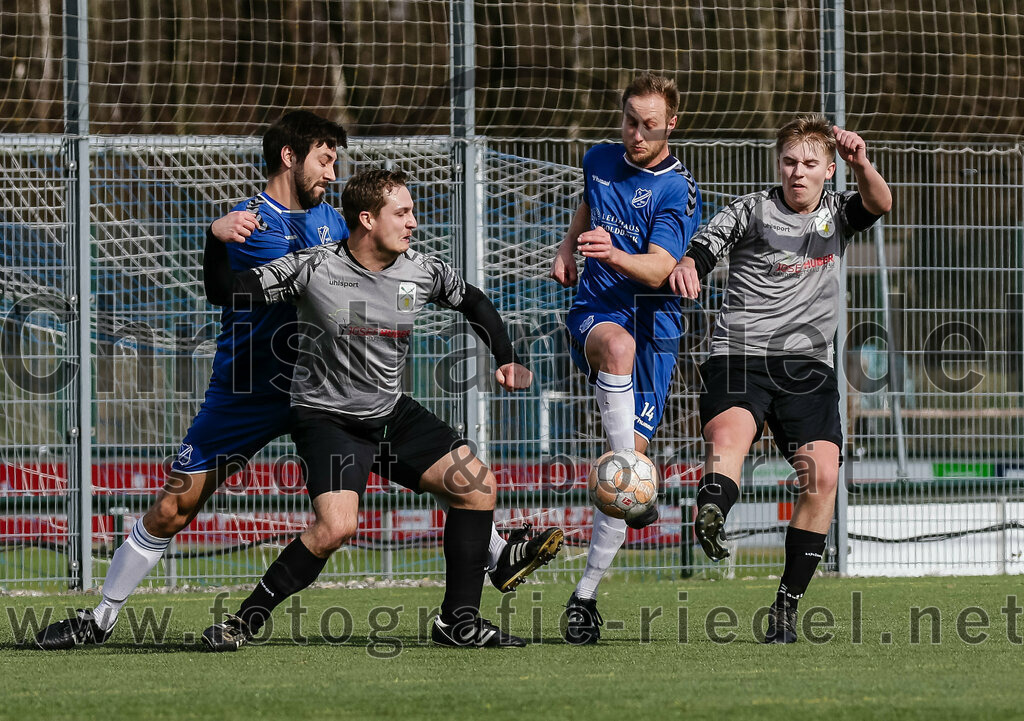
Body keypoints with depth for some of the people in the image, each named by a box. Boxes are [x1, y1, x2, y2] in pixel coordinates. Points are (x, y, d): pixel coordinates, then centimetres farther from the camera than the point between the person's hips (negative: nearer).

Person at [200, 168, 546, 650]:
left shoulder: (422, 273, -3)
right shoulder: (313, 269, -16)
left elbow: (473, 302, 17)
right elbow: (229, 293, -17)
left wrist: (505, 360, 6)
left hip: (392, 413, 6)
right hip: (326, 417, -6)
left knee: (478, 485, -3)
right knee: (337, 524, -28)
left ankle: (459, 620, 7)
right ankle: (244, 622, -14)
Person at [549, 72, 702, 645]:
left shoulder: (679, 190, -6)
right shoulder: (600, 162, 9)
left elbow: (658, 270, -20)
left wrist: (613, 254, -39)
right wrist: (568, 251, 17)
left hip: (654, 322, -2)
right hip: (595, 312, 2)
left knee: (632, 448, -8)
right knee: (618, 343, -37)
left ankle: (587, 593, 0)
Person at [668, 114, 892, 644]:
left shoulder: (837, 213, 15)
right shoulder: (752, 211, 8)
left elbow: (880, 204, -4)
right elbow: (704, 247, -3)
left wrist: (861, 166, -26)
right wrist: (687, 266, -28)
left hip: (808, 363, 2)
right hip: (739, 356, -2)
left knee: (822, 476, -11)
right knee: (728, 435, -32)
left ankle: (786, 607, -1)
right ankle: (711, 516, -62)